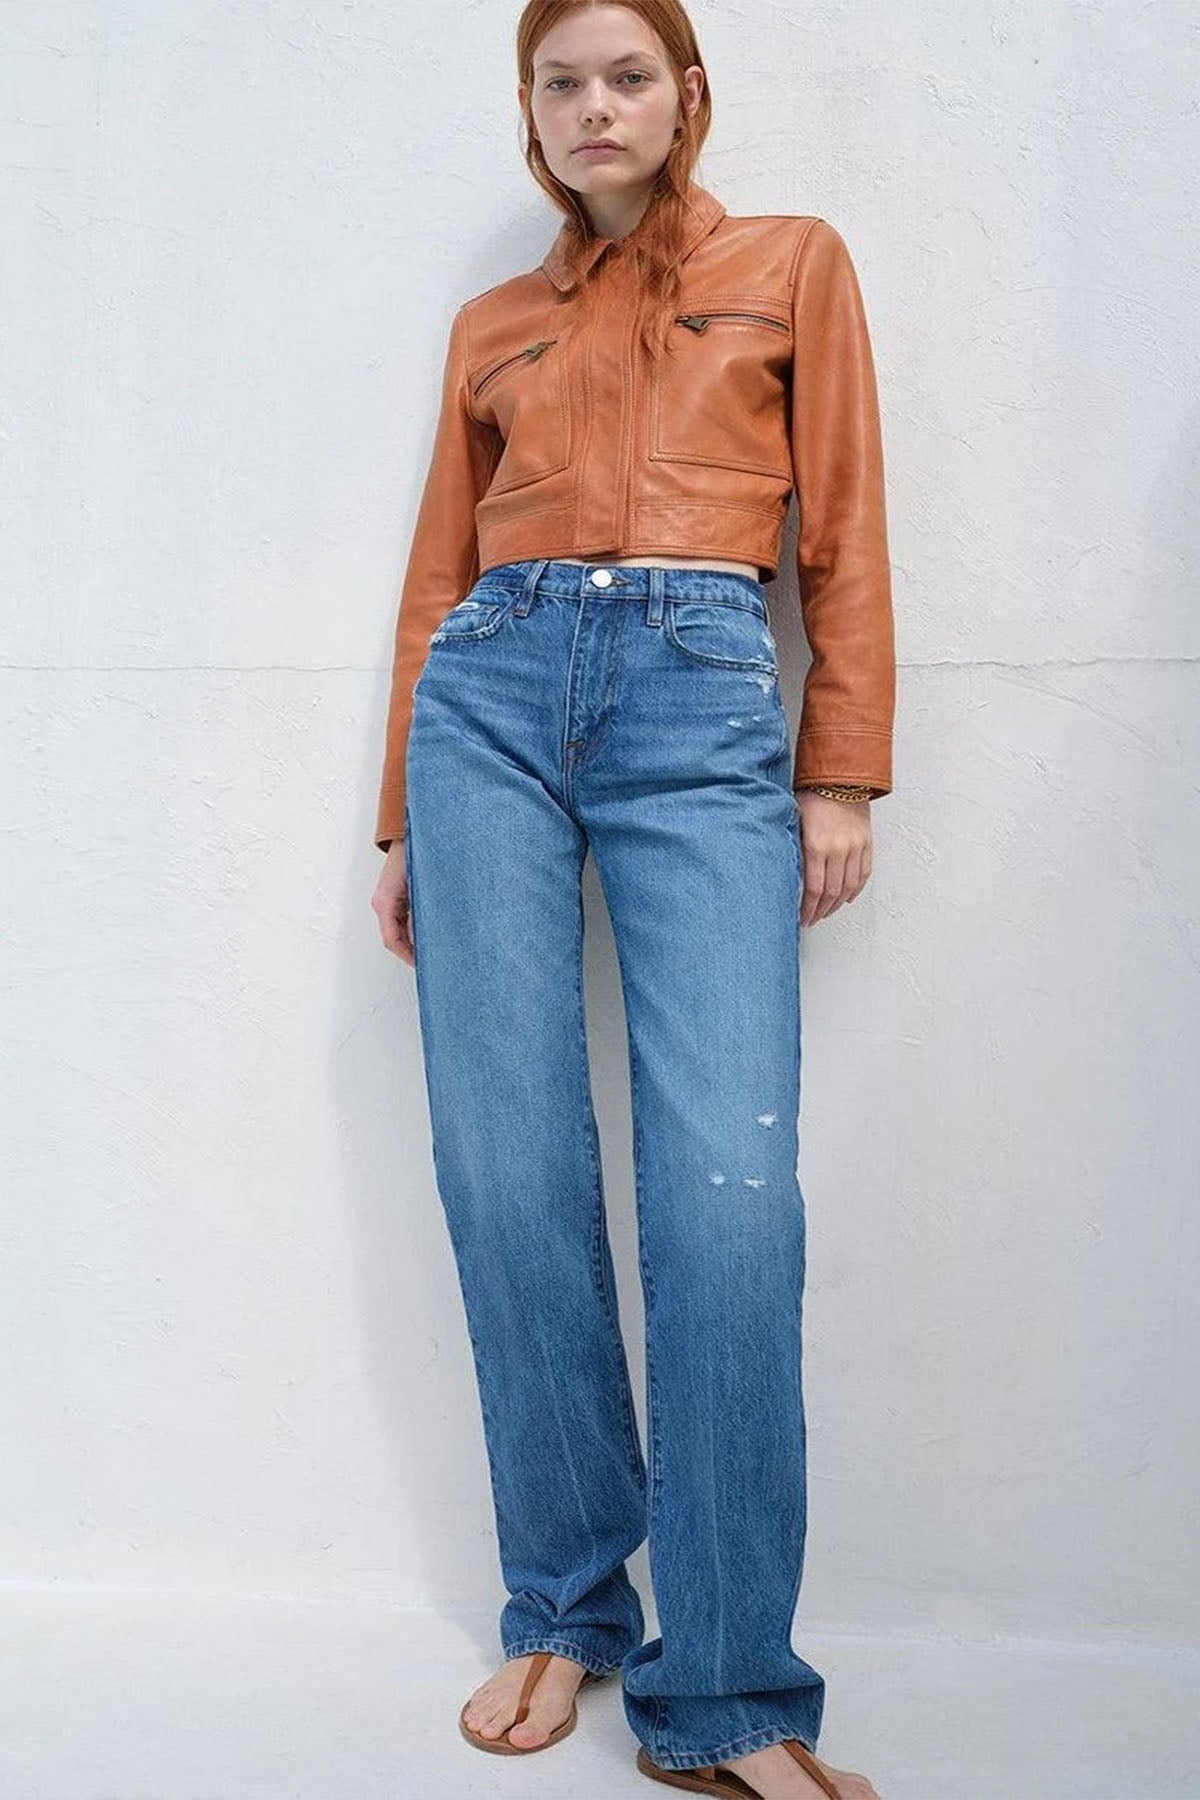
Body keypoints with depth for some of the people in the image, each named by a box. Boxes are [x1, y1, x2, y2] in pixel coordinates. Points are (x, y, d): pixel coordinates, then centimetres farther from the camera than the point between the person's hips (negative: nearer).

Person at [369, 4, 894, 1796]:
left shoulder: (793, 263, 16)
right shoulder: (491, 323, 21)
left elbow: (843, 532, 9)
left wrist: (841, 772, 1)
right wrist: (404, 817, 15)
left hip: (705, 704, -2)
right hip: (494, 694, 3)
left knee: (729, 1183, -14)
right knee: (509, 1170, -3)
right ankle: (563, 1611, 13)